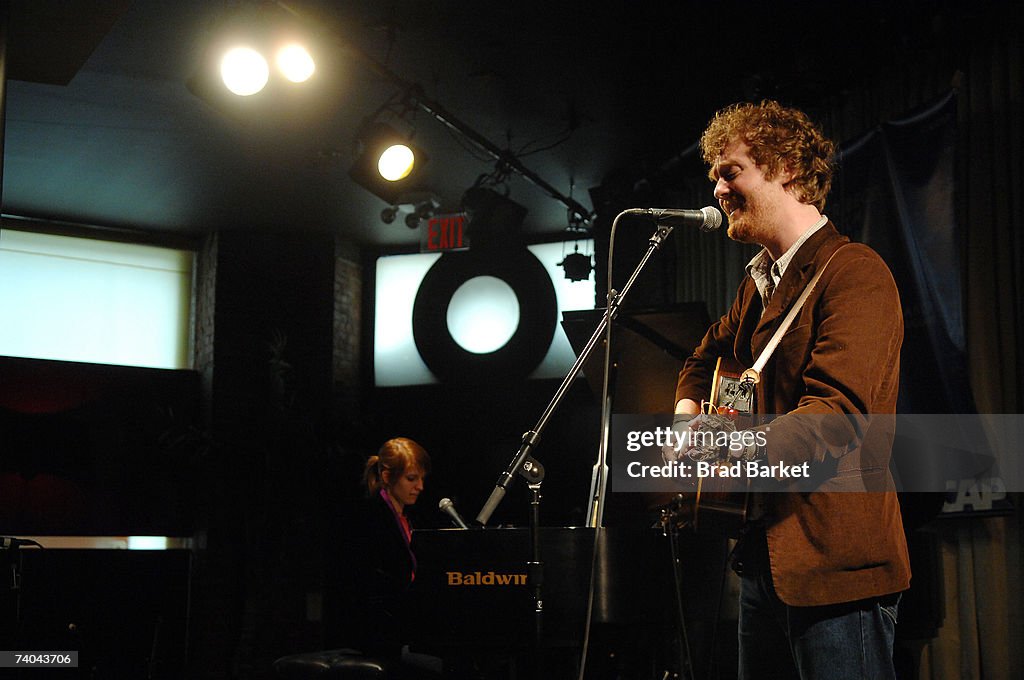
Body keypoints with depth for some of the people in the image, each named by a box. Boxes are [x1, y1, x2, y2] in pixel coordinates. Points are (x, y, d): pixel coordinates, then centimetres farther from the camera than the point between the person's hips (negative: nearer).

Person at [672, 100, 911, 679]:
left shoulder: (854, 272, -13)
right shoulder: (760, 283, 18)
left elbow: (837, 413, -25)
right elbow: (707, 360, 31)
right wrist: (689, 417, 8)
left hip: (835, 565, -9)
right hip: (767, 556, 9)